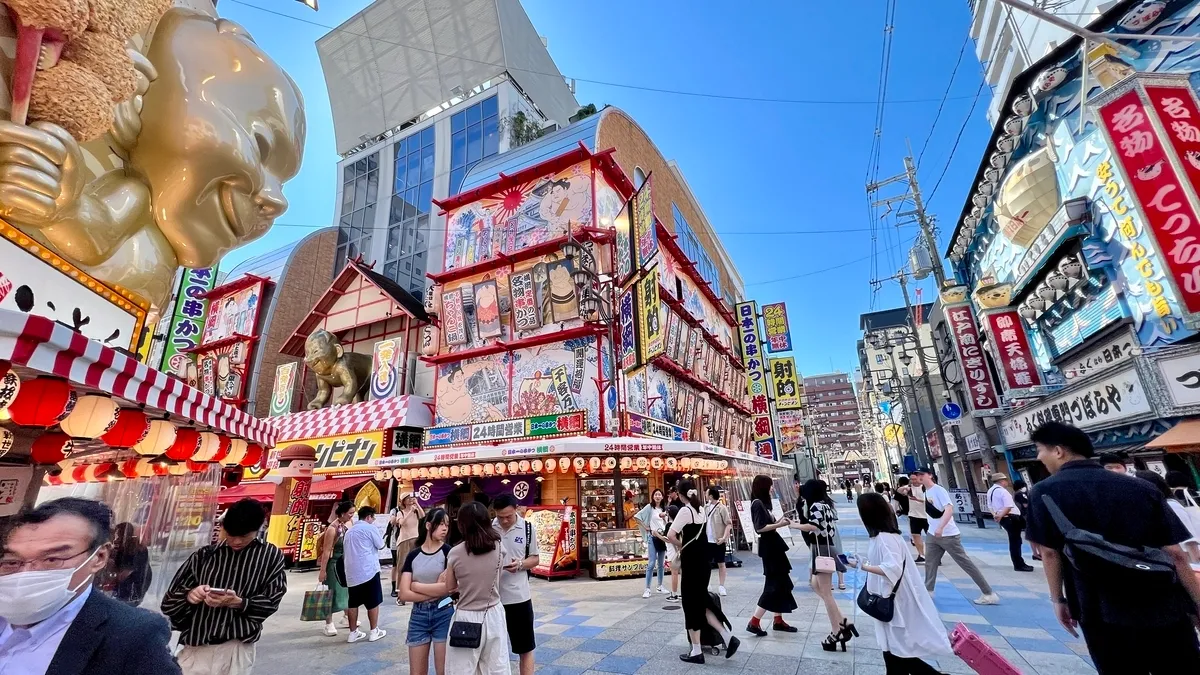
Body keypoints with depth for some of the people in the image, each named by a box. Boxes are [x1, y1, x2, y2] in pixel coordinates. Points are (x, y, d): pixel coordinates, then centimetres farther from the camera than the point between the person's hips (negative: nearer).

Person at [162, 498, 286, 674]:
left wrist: (237, 602, -19)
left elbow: (270, 603, -3)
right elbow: (169, 601, 6)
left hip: (236, 647, -1)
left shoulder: (271, 556, 0)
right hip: (195, 647, 2)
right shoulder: (205, 555, 3)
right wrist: (189, 595, -16)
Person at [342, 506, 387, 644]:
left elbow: (346, 550, 21)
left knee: (352, 603, 13)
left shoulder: (349, 531, 15)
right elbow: (381, 546, -1)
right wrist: (384, 543, 20)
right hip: (368, 571, -7)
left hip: (352, 572, 7)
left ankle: (353, 633, 18)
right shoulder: (370, 528, -6)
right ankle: (374, 631, 10)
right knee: (373, 602, 4)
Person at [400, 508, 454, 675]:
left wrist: (417, 586, -8)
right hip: (418, 615, 3)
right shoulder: (413, 555, 2)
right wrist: (436, 592, -12)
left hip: (443, 613, -3)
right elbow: (404, 594, -4)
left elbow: (447, 587, -16)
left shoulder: (448, 552, -6)